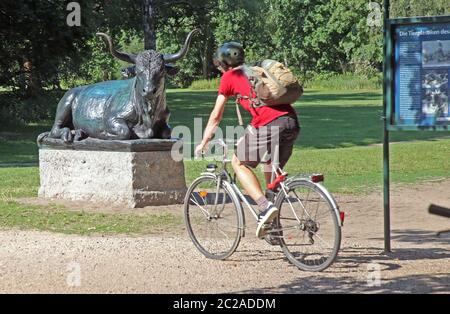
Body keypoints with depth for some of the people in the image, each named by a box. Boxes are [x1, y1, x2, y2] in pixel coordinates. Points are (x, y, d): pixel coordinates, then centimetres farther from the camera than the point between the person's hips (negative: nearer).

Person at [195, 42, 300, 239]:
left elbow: (216, 116, 19)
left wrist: (203, 143, 31)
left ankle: (265, 207, -8)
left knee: (239, 163, 11)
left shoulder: (229, 77, 13)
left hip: (269, 125, -7)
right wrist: (247, 137, 52)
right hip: (291, 121, 7)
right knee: (272, 171, 23)